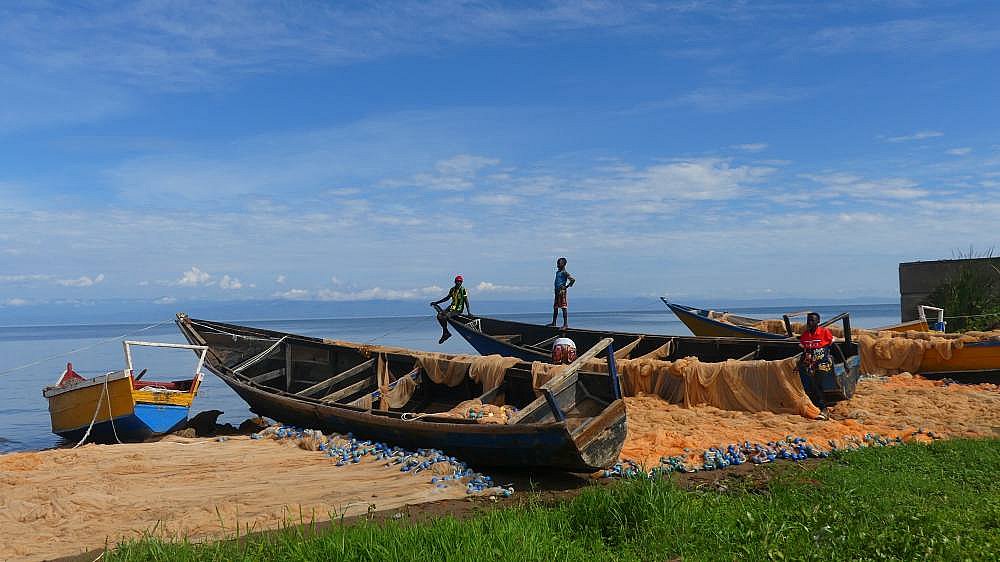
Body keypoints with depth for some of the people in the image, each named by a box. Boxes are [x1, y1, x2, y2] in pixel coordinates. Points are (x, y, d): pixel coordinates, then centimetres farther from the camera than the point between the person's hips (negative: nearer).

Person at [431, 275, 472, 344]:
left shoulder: (463, 290, -7)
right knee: (439, 316, -14)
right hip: (452, 307, 7)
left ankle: (445, 334, -7)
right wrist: (436, 302, 23)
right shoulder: (452, 289, 10)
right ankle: (447, 332, -6)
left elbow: (466, 301, -10)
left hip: (458, 309, -7)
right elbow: (447, 298, 23)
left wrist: (469, 312, -18)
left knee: (445, 317, -26)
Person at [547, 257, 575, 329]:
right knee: (555, 307, 13)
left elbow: (573, 280, -20)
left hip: (562, 291, -9)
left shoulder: (564, 273, -11)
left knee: (564, 307, -8)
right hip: (557, 291, 9)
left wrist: (567, 286, -12)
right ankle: (554, 323, 22)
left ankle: (566, 324, -7)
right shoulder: (557, 272, 16)